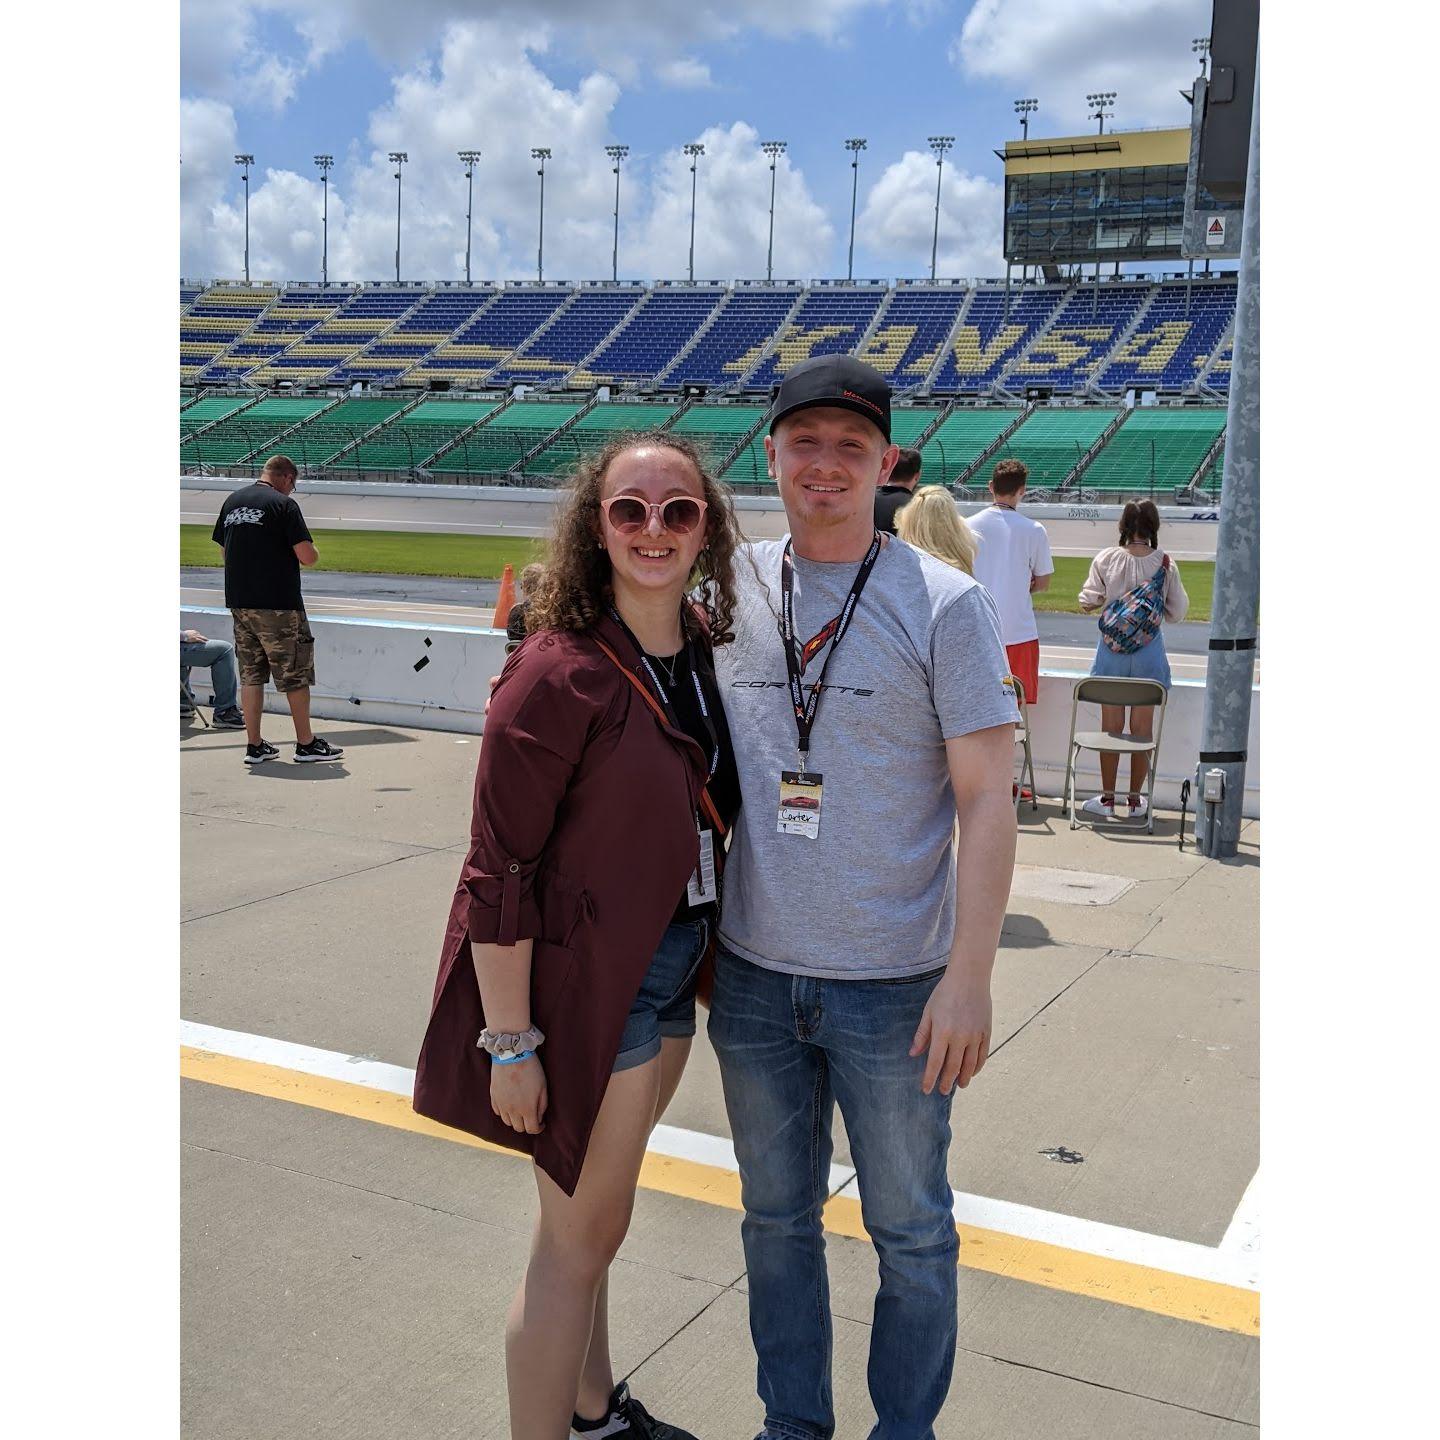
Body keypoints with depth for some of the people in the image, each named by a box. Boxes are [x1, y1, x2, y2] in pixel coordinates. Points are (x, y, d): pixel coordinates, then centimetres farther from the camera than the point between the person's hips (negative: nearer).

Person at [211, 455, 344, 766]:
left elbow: (224, 550, 17)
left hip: (238, 600, 7)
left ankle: (254, 745, 12)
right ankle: (306, 744, 9)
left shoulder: (232, 501, 10)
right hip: (277, 603, -6)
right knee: (295, 674, 3)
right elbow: (308, 557, -15)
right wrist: (311, 551, 6)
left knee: (251, 674, 11)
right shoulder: (283, 504, -11)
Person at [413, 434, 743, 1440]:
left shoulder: (706, 650, 1)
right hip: (588, 979, -7)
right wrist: (510, 1043, -19)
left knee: (590, 1214, 24)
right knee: (582, 1239, 6)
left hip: (672, 966, 8)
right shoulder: (559, 675, -22)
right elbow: (498, 875, -20)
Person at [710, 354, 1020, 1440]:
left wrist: (971, 975, -15)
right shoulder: (728, 590, 3)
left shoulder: (945, 604, -8)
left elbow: (987, 801, -10)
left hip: (895, 988, -3)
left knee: (912, 1233, 12)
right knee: (777, 1218, 19)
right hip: (753, 979, 4)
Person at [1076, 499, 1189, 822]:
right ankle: (1135, 800, 19)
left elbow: (1087, 602, -5)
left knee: (1111, 726, 9)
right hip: (1149, 650, 0)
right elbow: (1177, 613, -2)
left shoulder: (1106, 560, -9)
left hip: (1112, 648, 0)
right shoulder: (1166, 564, -8)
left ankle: (1107, 799, 16)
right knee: (1142, 728, 10)